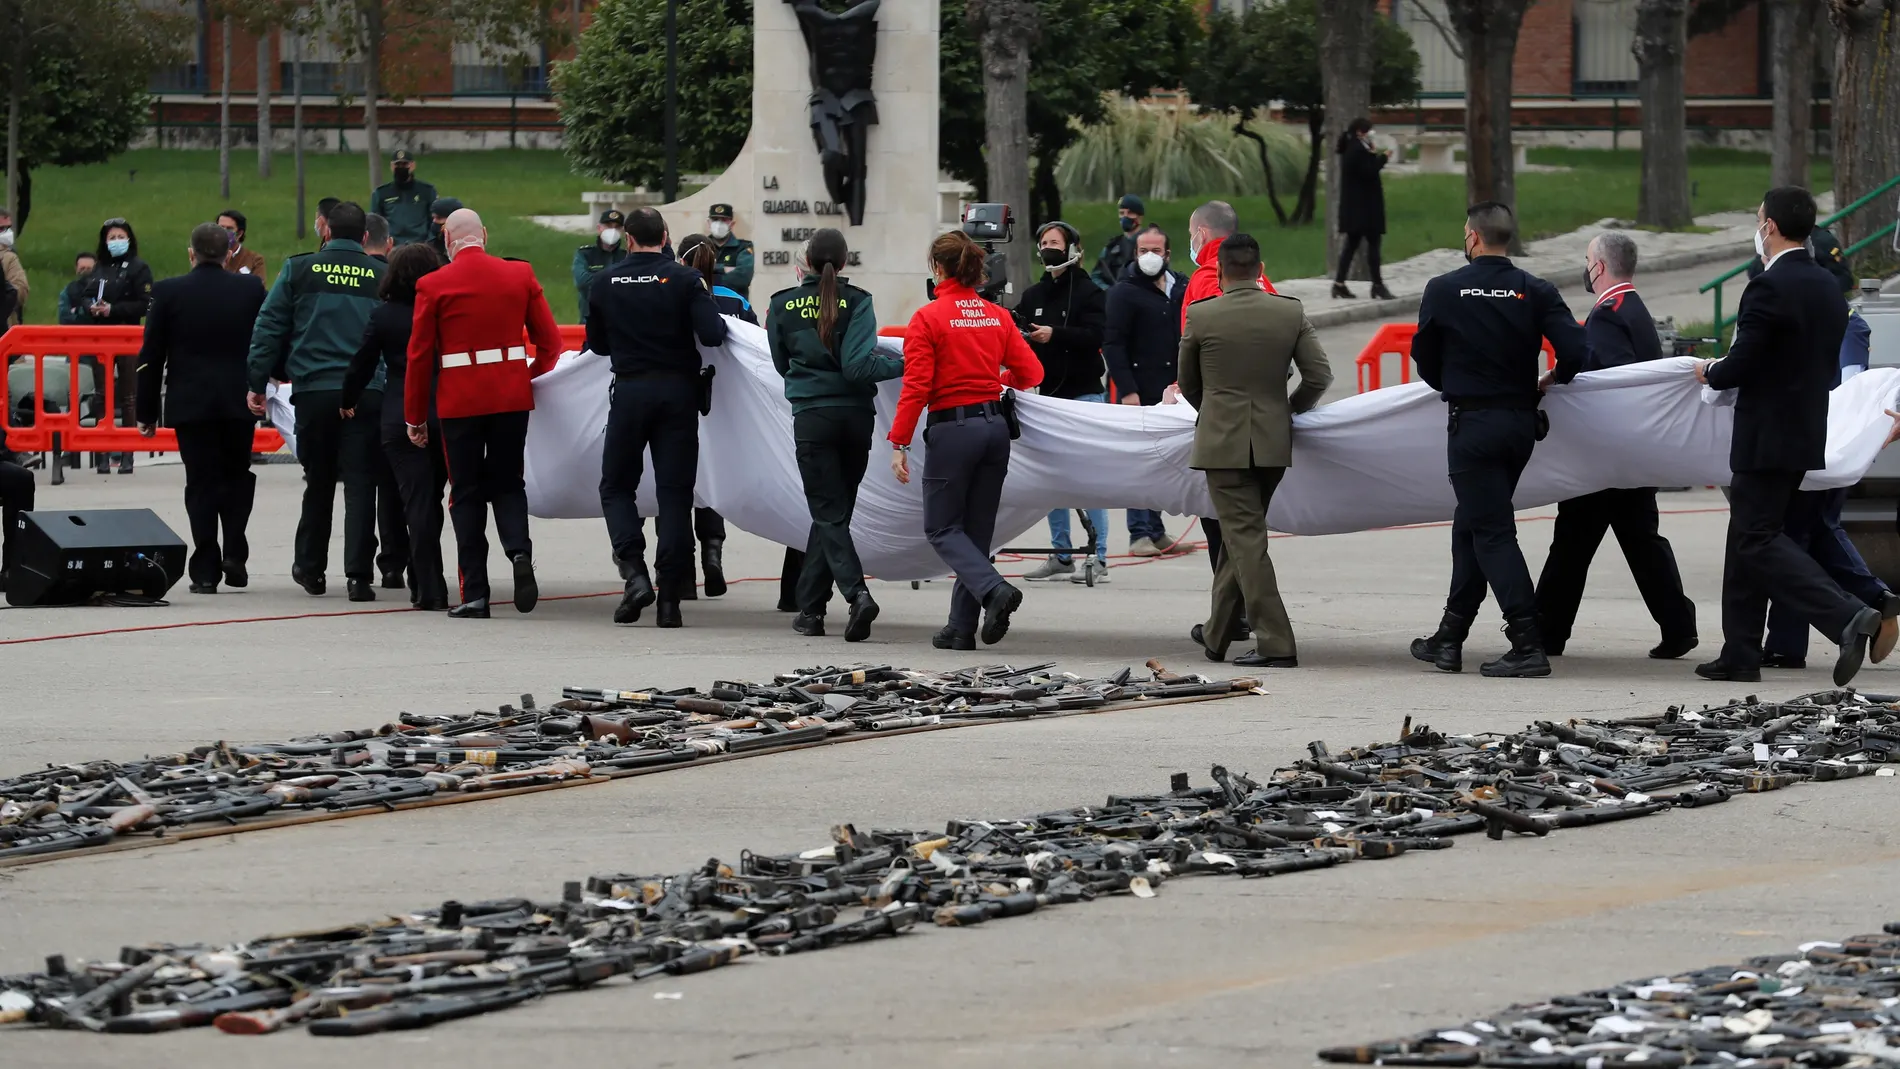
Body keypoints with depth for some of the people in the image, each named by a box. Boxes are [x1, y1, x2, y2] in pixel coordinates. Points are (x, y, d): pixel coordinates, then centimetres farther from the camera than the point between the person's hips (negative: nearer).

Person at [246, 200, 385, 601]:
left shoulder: (299, 270, 4)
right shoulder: (381, 277, 4)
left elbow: (269, 328, 3)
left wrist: (257, 383, 7)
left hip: (314, 390, 1)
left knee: (318, 481, 16)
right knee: (360, 482, 0)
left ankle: (310, 568, 26)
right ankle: (359, 575, -8)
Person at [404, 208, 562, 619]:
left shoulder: (434, 285, -4)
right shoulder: (520, 275, 2)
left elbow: (419, 355, -1)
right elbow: (550, 341, 5)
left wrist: (415, 416, 8)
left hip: (459, 400, -2)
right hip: (513, 396, 2)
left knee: (466, 493, 6)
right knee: (508, 483, 14)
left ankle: (475, 593, 3)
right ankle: (519, 551, -15)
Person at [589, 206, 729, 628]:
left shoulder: (606, 283, -1)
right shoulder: (684, 279, -7)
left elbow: (598, 344, 10)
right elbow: (712, 335, -15)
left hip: (629, 391, 0)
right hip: (678, 391, 0)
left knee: (616, 486, 13)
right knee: (674, 492, 4)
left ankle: (634, 572, -10)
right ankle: (670, 600, -2)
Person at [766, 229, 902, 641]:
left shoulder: (783, 305, 1)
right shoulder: (857, 301, -5)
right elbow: (859, 366, -14)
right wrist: (903, 363, -5)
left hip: (812, 417, -1)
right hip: (856, 416, 1)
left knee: (829, 514, -2)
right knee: (832, 512, 13)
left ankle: (856, 592, -25)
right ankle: (810, 608, 15)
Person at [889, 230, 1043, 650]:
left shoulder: (928, 319, -9)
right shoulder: (998, 317, 6)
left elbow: (916, 387, -12)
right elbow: (1031, 372, 7)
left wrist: (899, 443, -9)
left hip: (952, 428, -6)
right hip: (995, 425, 6)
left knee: (941, 528, 6)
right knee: (977, 530, 12)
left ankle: (994, 590, -18)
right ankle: (961, 628, 13)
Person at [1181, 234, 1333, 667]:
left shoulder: (1201, 315, -7)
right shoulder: (1290, 312, -1)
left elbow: (1187, 383, 7)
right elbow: (1319, 375, 0)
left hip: (1222, 441, -4)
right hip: (1273, 443, 4)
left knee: (1245, 537, -5)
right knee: (1240, 534, 17)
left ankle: (1275, 643, -12)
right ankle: (1217, 634, 28)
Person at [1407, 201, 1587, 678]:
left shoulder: (1444, 291, -7)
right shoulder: (1536, 292, -1)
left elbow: (1424, 358, 3)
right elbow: (1574, 353, -10)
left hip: (1472, 423, -5)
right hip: (1522, 421, 5)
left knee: (1491, 532, -3)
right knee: (1472, 525, 17)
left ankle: (1528, 644, -14)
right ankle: (1449, 639, 23)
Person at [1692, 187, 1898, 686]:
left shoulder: (1769, 288, -18)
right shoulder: (1829, 287, 10)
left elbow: (1740, 366, -21)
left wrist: (1710, 373, 3)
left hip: (1767, 438, -9)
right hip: (1807, 433, 9)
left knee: (1759, 541, -7)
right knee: (1749, 537, 16)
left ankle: (1852, 619, -22)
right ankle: (1740, 655, 18)